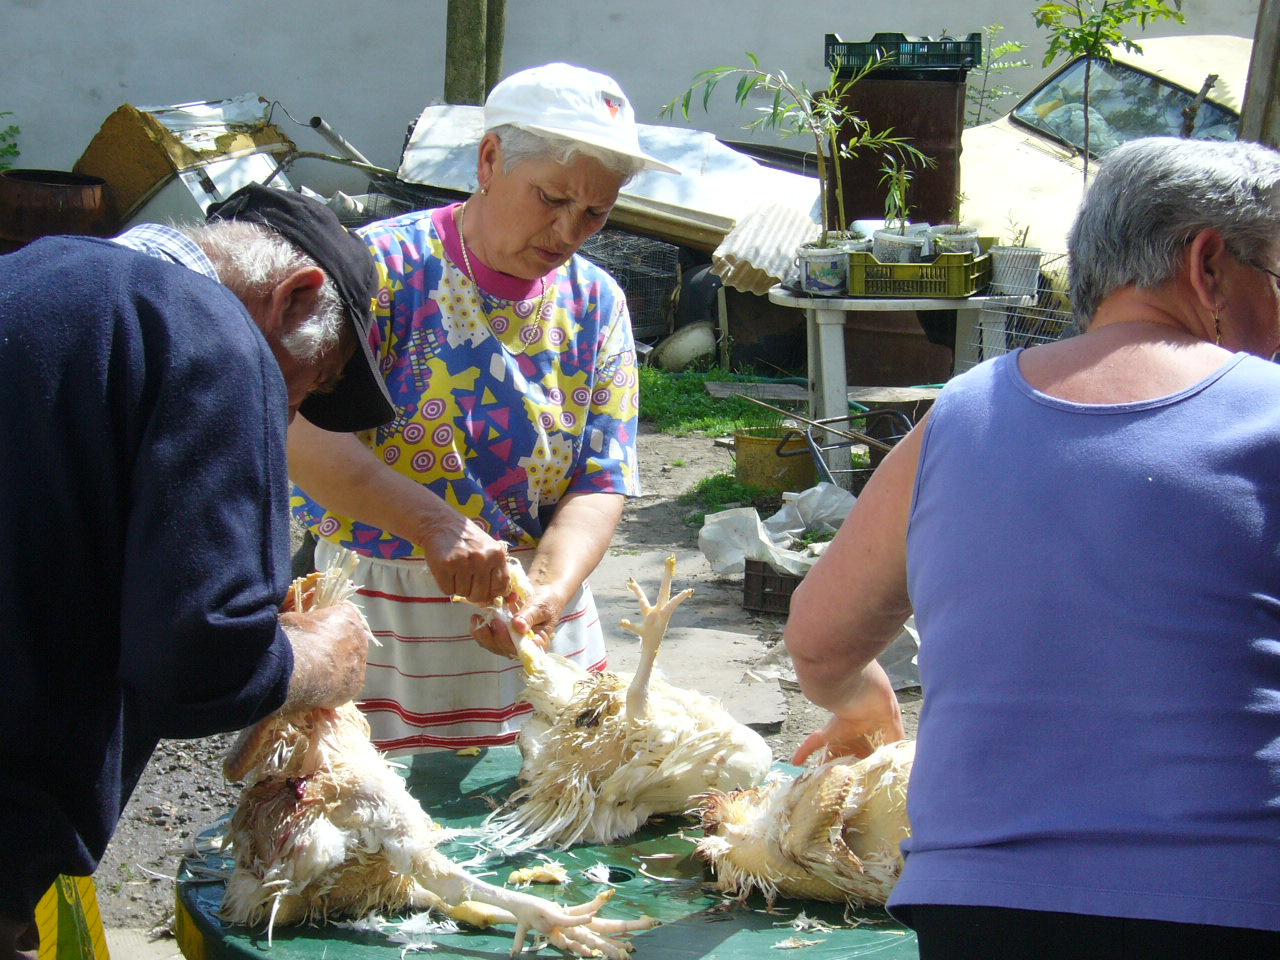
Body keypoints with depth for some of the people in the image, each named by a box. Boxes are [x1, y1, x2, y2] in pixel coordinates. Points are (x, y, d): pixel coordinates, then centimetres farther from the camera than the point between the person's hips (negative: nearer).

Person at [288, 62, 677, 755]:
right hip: (382, 622, -4)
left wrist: (549, 592, -20)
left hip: (545, 630, 4)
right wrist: (435, 524, -32)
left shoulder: (596, 303, 5)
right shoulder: (385, 265, -9)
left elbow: (601, 483, -1)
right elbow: (305, 435, -20)